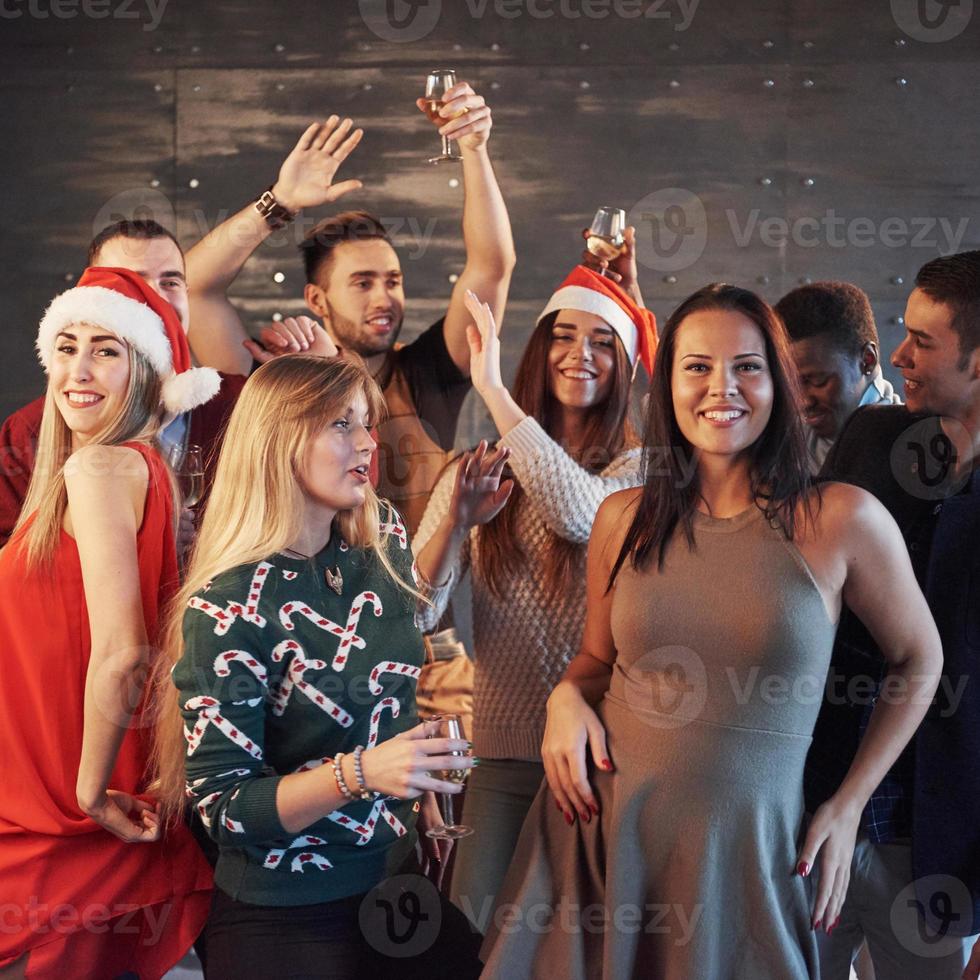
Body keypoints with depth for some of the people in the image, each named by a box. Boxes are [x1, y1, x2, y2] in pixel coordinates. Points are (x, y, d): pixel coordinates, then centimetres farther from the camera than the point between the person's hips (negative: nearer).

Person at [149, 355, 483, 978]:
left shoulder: (382, 546, -1)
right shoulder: (225, 609, -19)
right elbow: (221, 806, -20)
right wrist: (358, 774, -33)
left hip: (395, 879, 6)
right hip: (285, 920, -6)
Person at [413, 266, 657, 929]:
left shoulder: (637, 469, -1)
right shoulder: (483, 471, 5)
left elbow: (578, 512, -25)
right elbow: (416, 616, -1)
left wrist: (494, 390, -22)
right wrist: (454, 521, -19)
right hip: (505, 750, 2)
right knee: (477, 928, 1)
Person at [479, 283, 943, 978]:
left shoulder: (842, 521, -8)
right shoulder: (626, 519, 1)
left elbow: (919, 663, 6)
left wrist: (850, 804, 4)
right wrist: (567, 698, -5)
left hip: (744, 852, -2)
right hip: (602, 832, 3)